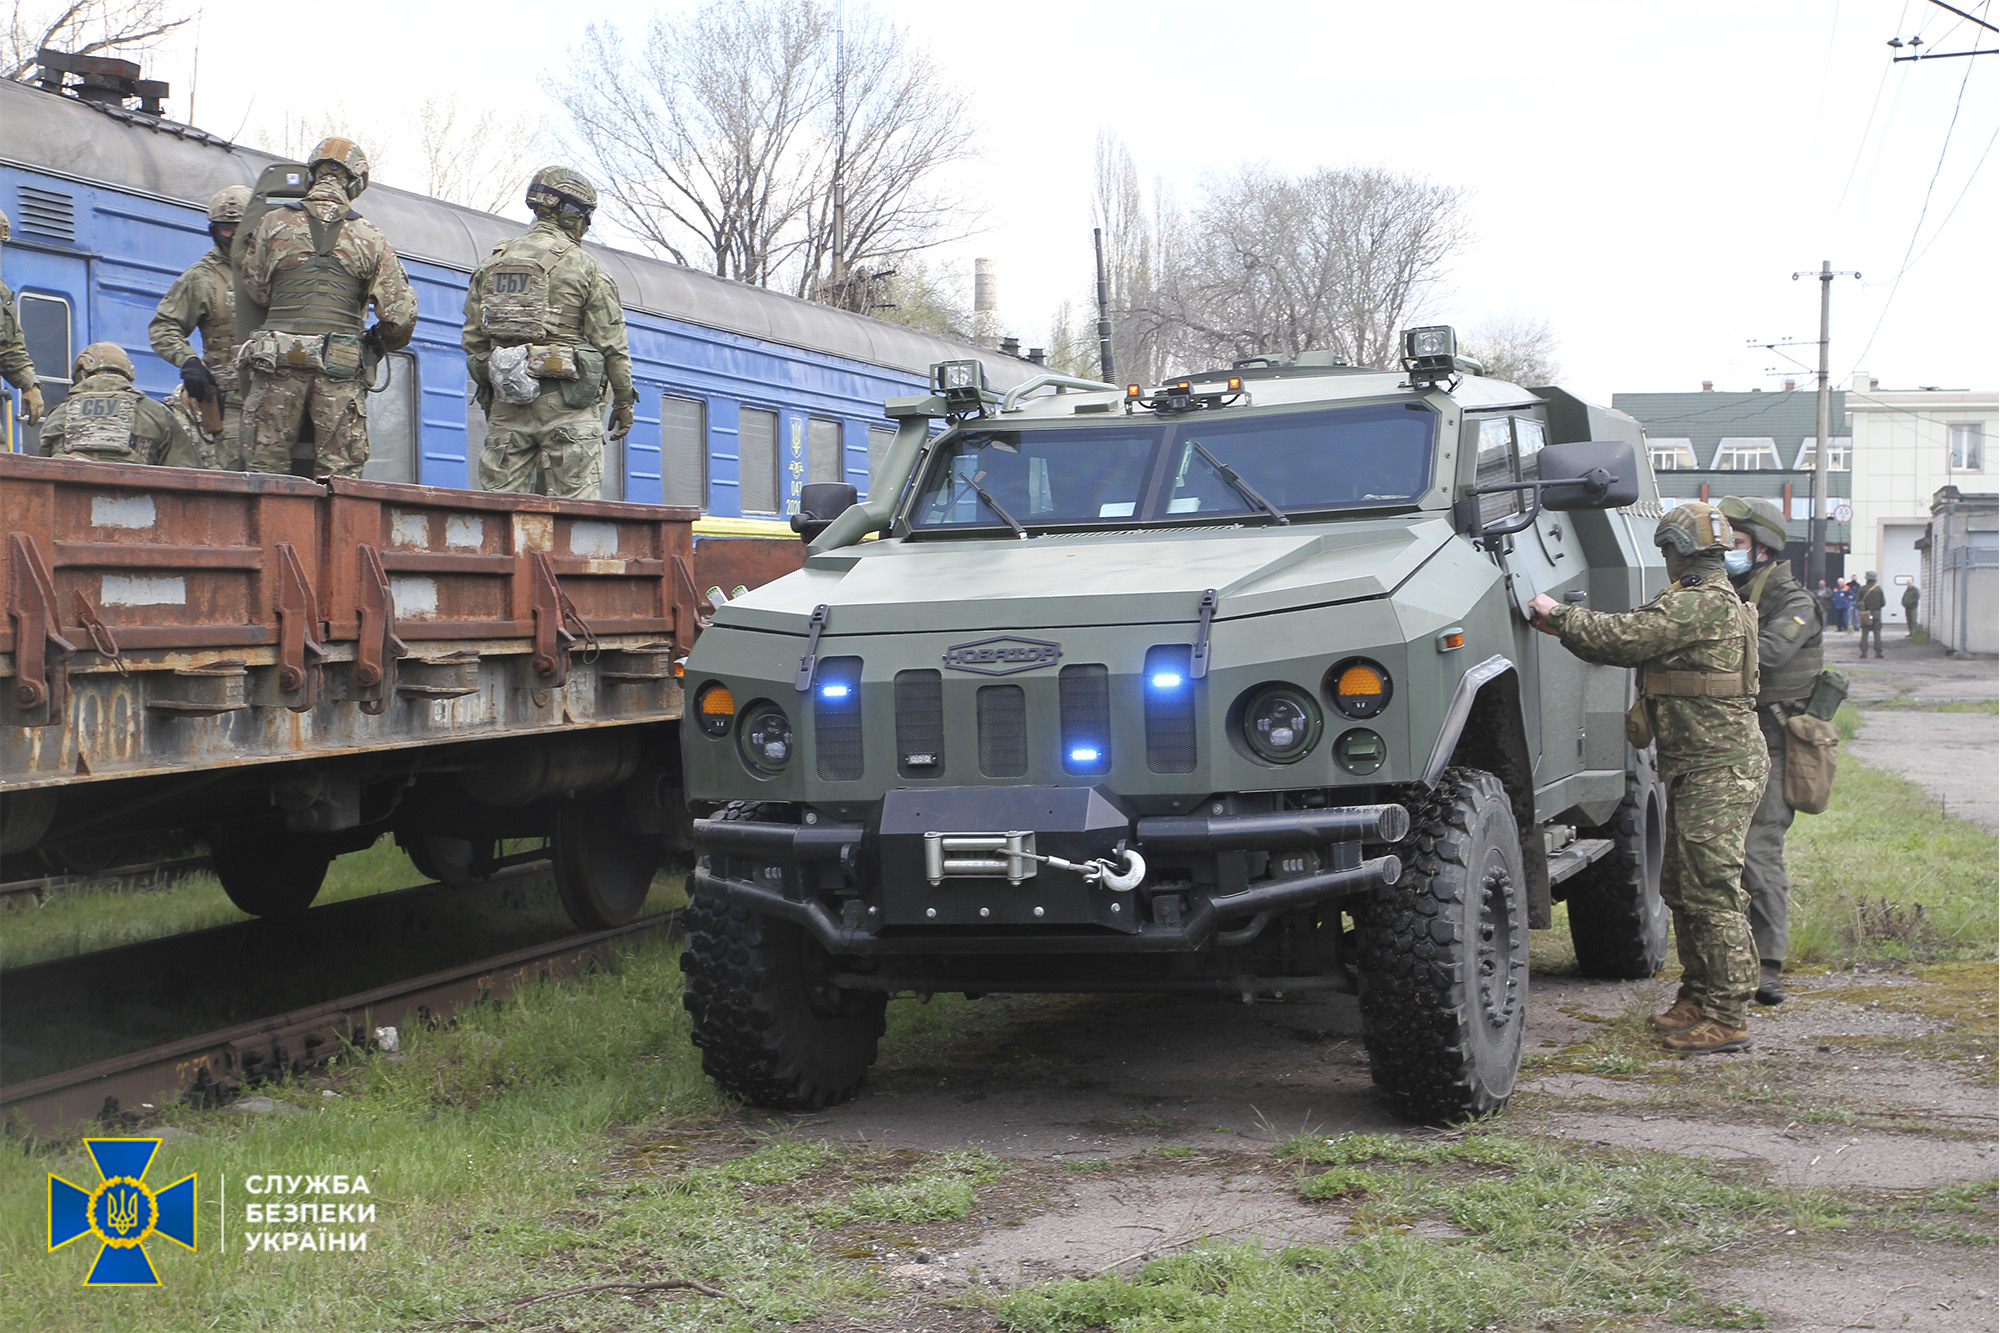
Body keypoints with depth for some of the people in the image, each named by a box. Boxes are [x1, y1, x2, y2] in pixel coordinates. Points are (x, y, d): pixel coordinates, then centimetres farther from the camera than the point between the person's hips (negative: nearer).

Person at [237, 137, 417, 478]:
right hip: (341, 370, 0)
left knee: (265, 468, 4)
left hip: (278, 360, 0)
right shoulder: (369, 237, 6)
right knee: (340, 473, 2)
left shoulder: (274, 223, 6)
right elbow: (401, 313, 3)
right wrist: (375, 349, 21)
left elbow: (251, 290, 10)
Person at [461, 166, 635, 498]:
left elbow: (473, 340, 14)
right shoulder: (584, 266, -3)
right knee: (573, 504, -4)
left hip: (506, 398, 5)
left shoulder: (491, 264, 13)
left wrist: (489, 400, 22)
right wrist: (623, 399, 5)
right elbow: (610, 342, -5)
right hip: (566, 403, -5)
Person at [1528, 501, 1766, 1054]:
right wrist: (1566, 629, 11)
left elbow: (1623, 637, -19)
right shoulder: (1712, 600, 19)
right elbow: (1633, 645, 19)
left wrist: (1559, 614, -6)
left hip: (1718, 769, -11)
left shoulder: (1701, 603, -15)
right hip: (1696, 768, 11)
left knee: (1712, 890, -9)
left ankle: (1729, 1017, -6)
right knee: (1681, 886, 16)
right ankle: (1697, 998, 25)